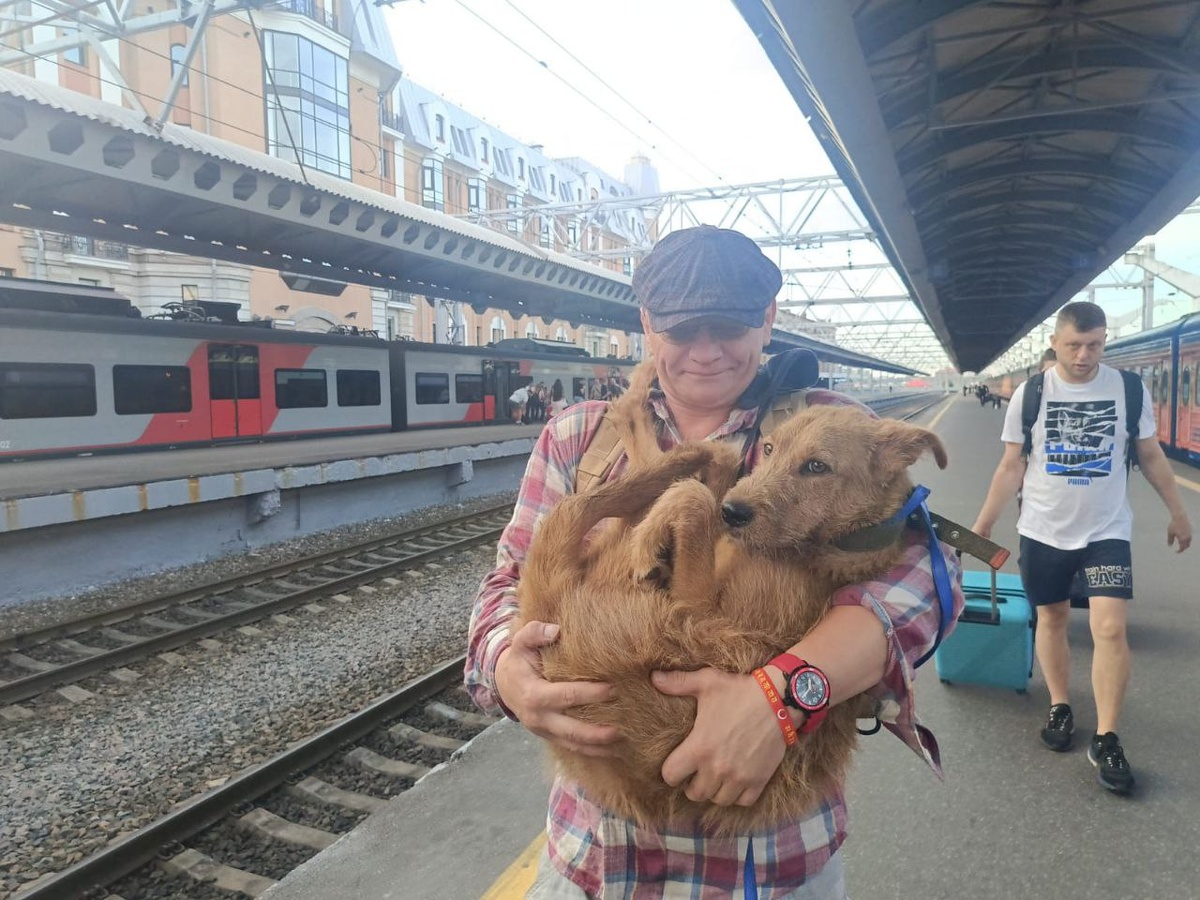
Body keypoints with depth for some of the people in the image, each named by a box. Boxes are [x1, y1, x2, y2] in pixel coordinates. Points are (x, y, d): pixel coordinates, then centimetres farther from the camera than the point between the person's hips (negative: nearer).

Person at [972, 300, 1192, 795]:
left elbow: (1151, 456, 8)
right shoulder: (1030, 394, -7)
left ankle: (1106, 740, 4)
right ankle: (1059, 708, 32)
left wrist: (1177, 513, 12)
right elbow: (1011, 466, -1)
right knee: (1051, 619, 12)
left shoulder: (1129, 389, -5)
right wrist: (983, 524, -1)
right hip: (1043, 532, 1)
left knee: (1111, 629, -8)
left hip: (1107, 532, 0)